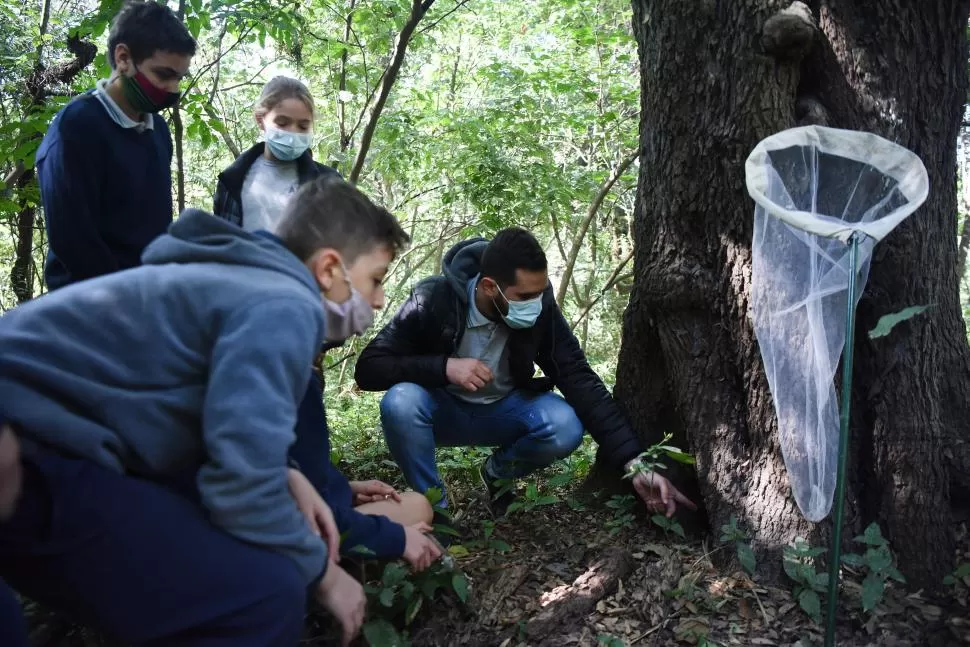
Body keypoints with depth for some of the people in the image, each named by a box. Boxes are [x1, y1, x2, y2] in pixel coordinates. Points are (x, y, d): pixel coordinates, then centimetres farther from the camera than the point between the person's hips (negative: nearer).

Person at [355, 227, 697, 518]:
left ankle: (498, 472, 6)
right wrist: (444, 367, -40)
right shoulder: (434, 300, -27)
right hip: (444, 410, -2)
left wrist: (635, 464, -30)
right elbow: (368, 368, -26)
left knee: (566, 427, -28)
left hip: (503, 409, 2)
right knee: (400, 402, -36)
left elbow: (581, 382, -21)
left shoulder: (541, 309, -20)